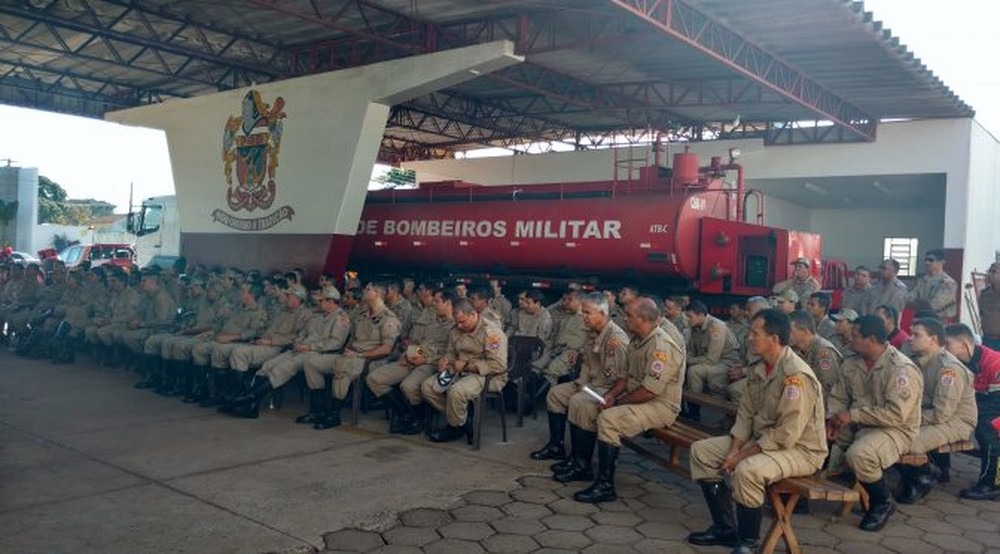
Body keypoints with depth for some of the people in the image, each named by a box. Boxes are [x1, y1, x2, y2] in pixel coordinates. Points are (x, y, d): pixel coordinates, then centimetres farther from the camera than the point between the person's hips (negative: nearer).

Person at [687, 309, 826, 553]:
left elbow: (787, 434, -28)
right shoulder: (760, 369, 5)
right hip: (761, 439, 10)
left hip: (800, 449, -9)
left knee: (747, 470, -36)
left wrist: (743, 455, -21)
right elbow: (746, 413, 7)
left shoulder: (796, 376, -25)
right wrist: (734, 450, -7)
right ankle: (724, 527, 10)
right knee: (701, 451, 3)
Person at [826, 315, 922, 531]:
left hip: (894, 429, -7)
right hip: (857, 425, 8)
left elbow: (896, 414, -26)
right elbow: (838, 397, 9)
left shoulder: (902, 369, -19)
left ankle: (883, 503, -6)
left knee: (858, 455, -33)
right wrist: (832, 419, -12)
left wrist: (853, 415, -24)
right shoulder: (851, 364, 5)